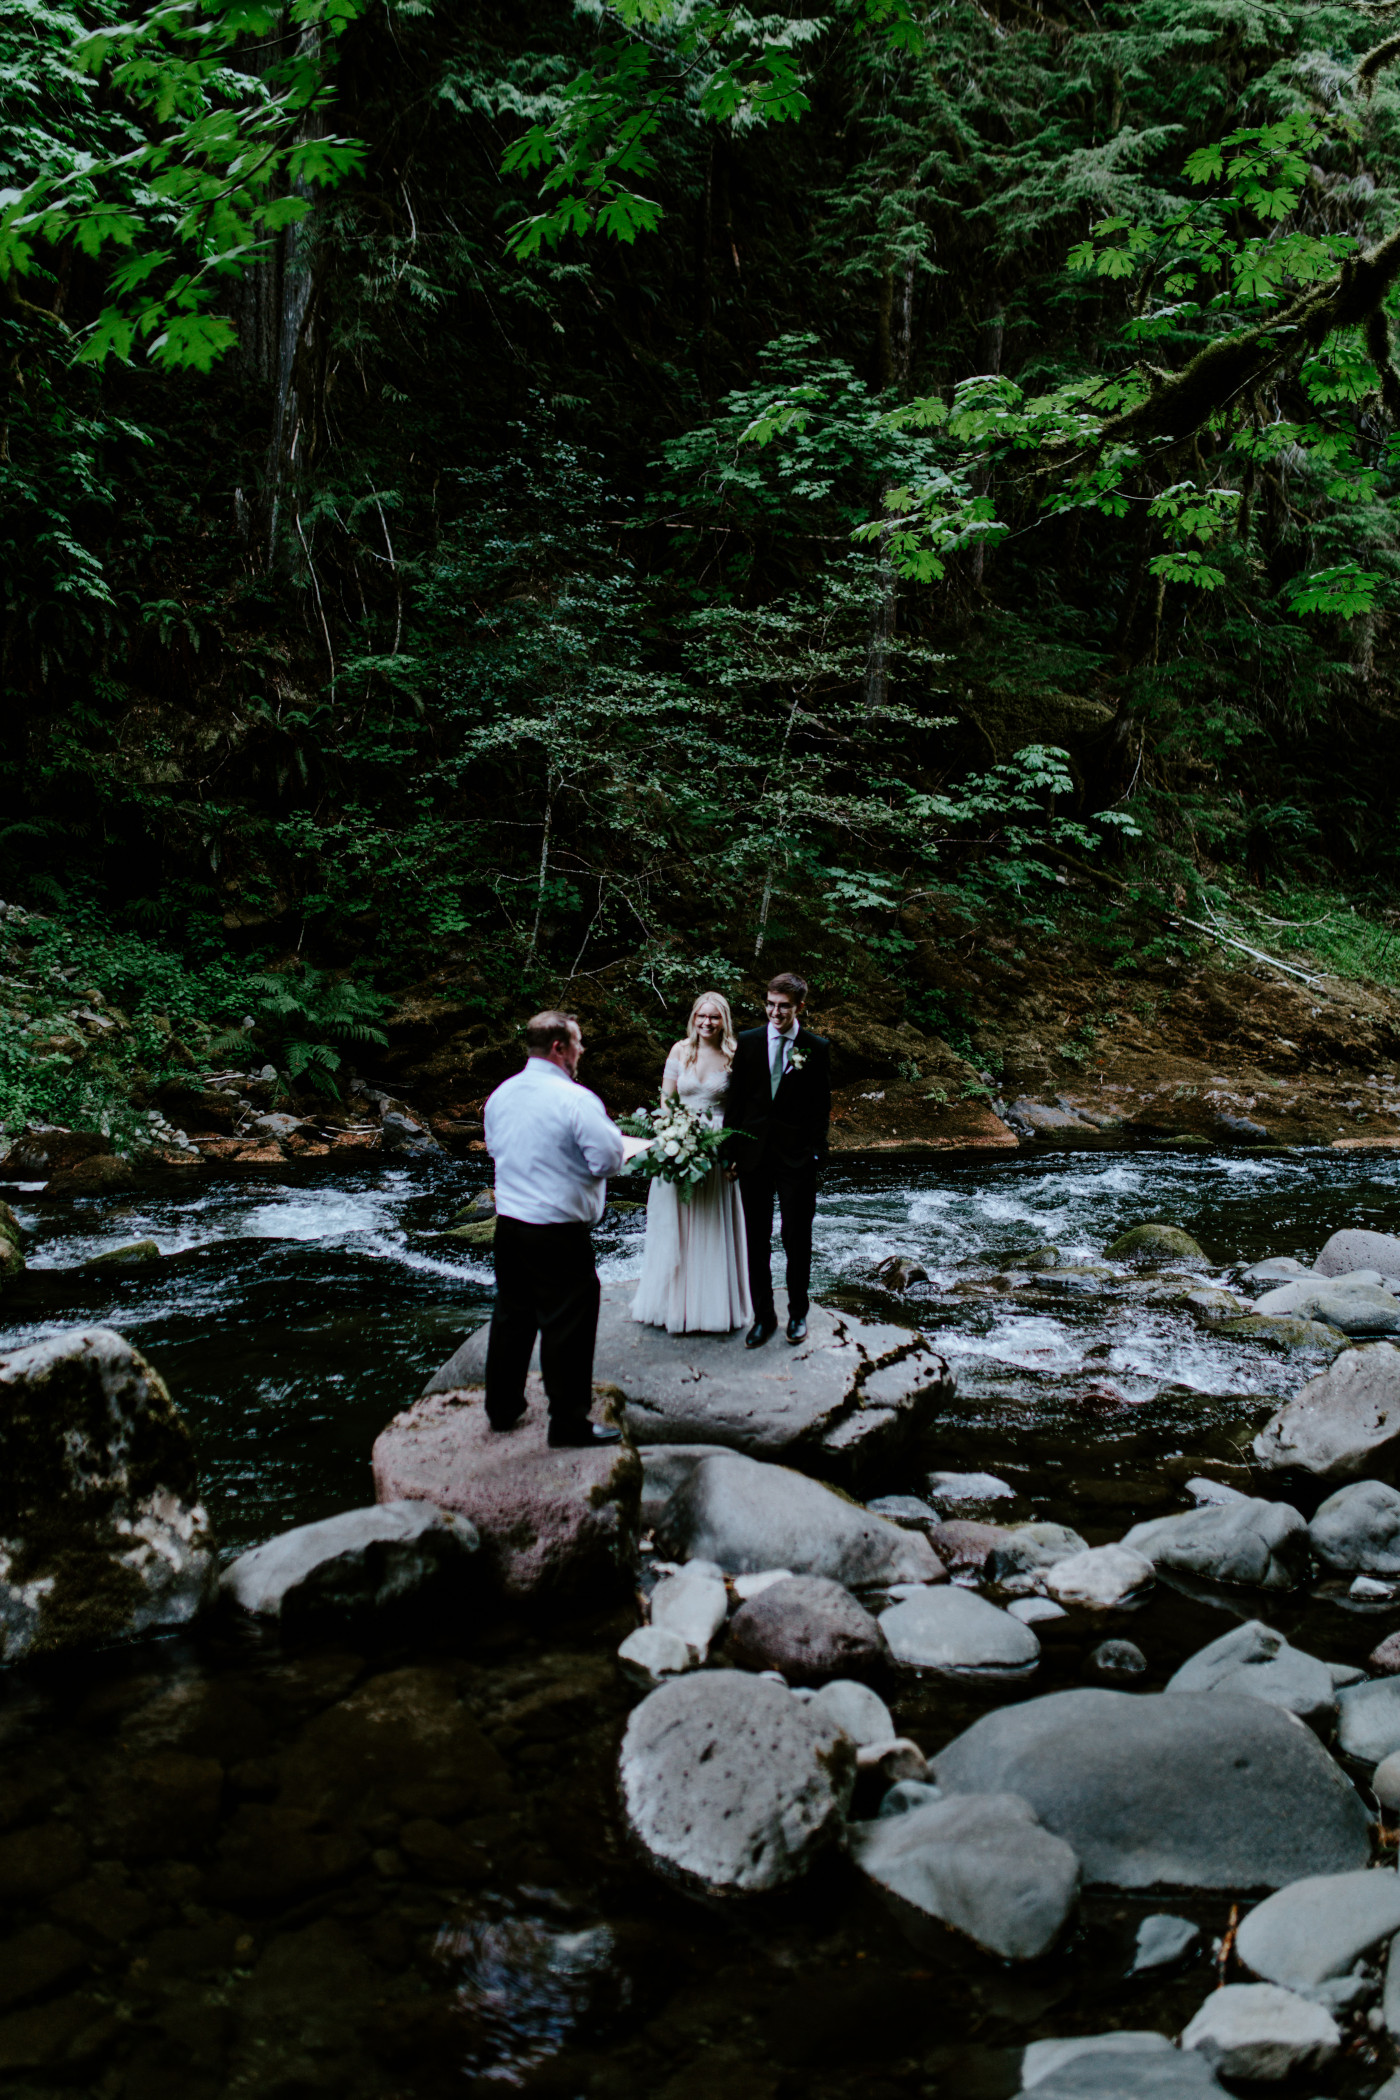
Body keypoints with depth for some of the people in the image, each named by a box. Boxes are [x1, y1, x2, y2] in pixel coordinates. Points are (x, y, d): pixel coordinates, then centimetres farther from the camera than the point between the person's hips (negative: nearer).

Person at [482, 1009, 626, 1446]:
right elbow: (609, 1159, -19)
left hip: (508, 1224, 7)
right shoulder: (576, 1099, -19)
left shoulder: (501, 1094, 4)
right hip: (559, 1232, -7)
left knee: (512, 1315, 19)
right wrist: (611, 1132, 0)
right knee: (567, 1325, 3)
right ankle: (569, 1422, 11)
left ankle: (502, 1407, 31)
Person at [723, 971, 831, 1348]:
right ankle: (763, 1316, 18)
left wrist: (816, 1153, -5)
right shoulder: (747, 1042, 2)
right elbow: (735, 1100, 5)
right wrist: (730, 1150, 0)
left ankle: (798, 1313, 24)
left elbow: (821, 1106, 1)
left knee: (797, 1238, 8)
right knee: (757, 1239, 7)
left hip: (796, 1157, -2)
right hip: (754, 1154, 2)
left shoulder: (816, 1048, -2)